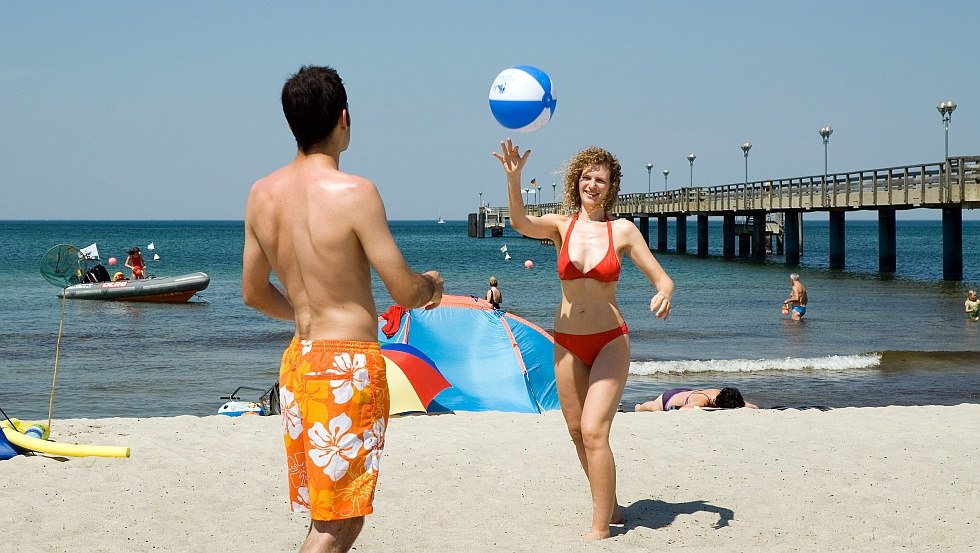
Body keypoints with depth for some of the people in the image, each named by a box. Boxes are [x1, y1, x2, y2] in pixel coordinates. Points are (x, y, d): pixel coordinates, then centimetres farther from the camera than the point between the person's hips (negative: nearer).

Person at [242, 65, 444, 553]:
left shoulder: (262, 194, 4)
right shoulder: (353, 193, -16)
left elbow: (254, 293, 15)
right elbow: (405, 293, -13)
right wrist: (432, 285, 10)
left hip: (298, 360, 7)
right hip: (347, 365, -7)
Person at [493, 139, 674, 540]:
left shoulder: (622, 230, -3)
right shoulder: (560, 226, 0)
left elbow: (662, 279, -1)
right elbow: (520, 223, -21)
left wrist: (664, 295, -25)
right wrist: (513, 178, -38)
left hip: (610, 342, -3)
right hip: (567, 344, 3)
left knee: (593, 431, -16)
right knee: (578, 433, 12)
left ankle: (600, 529, -10)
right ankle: (610, 507, 32)